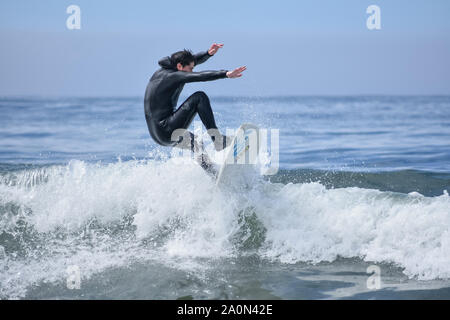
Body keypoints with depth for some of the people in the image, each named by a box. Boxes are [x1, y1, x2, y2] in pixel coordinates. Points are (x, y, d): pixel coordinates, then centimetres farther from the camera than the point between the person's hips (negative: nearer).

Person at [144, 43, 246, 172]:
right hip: (166, 131, -10)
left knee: (195, 142, 30)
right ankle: (217, 139, -14)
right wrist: (226, 74, -29)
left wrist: (209, 53, 8)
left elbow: (194, 60, 22)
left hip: (157, 135, 10)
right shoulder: (172, 76, -10)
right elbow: (200, 76, -22)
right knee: (199, 97, -11)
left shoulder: (163, 71, 15)